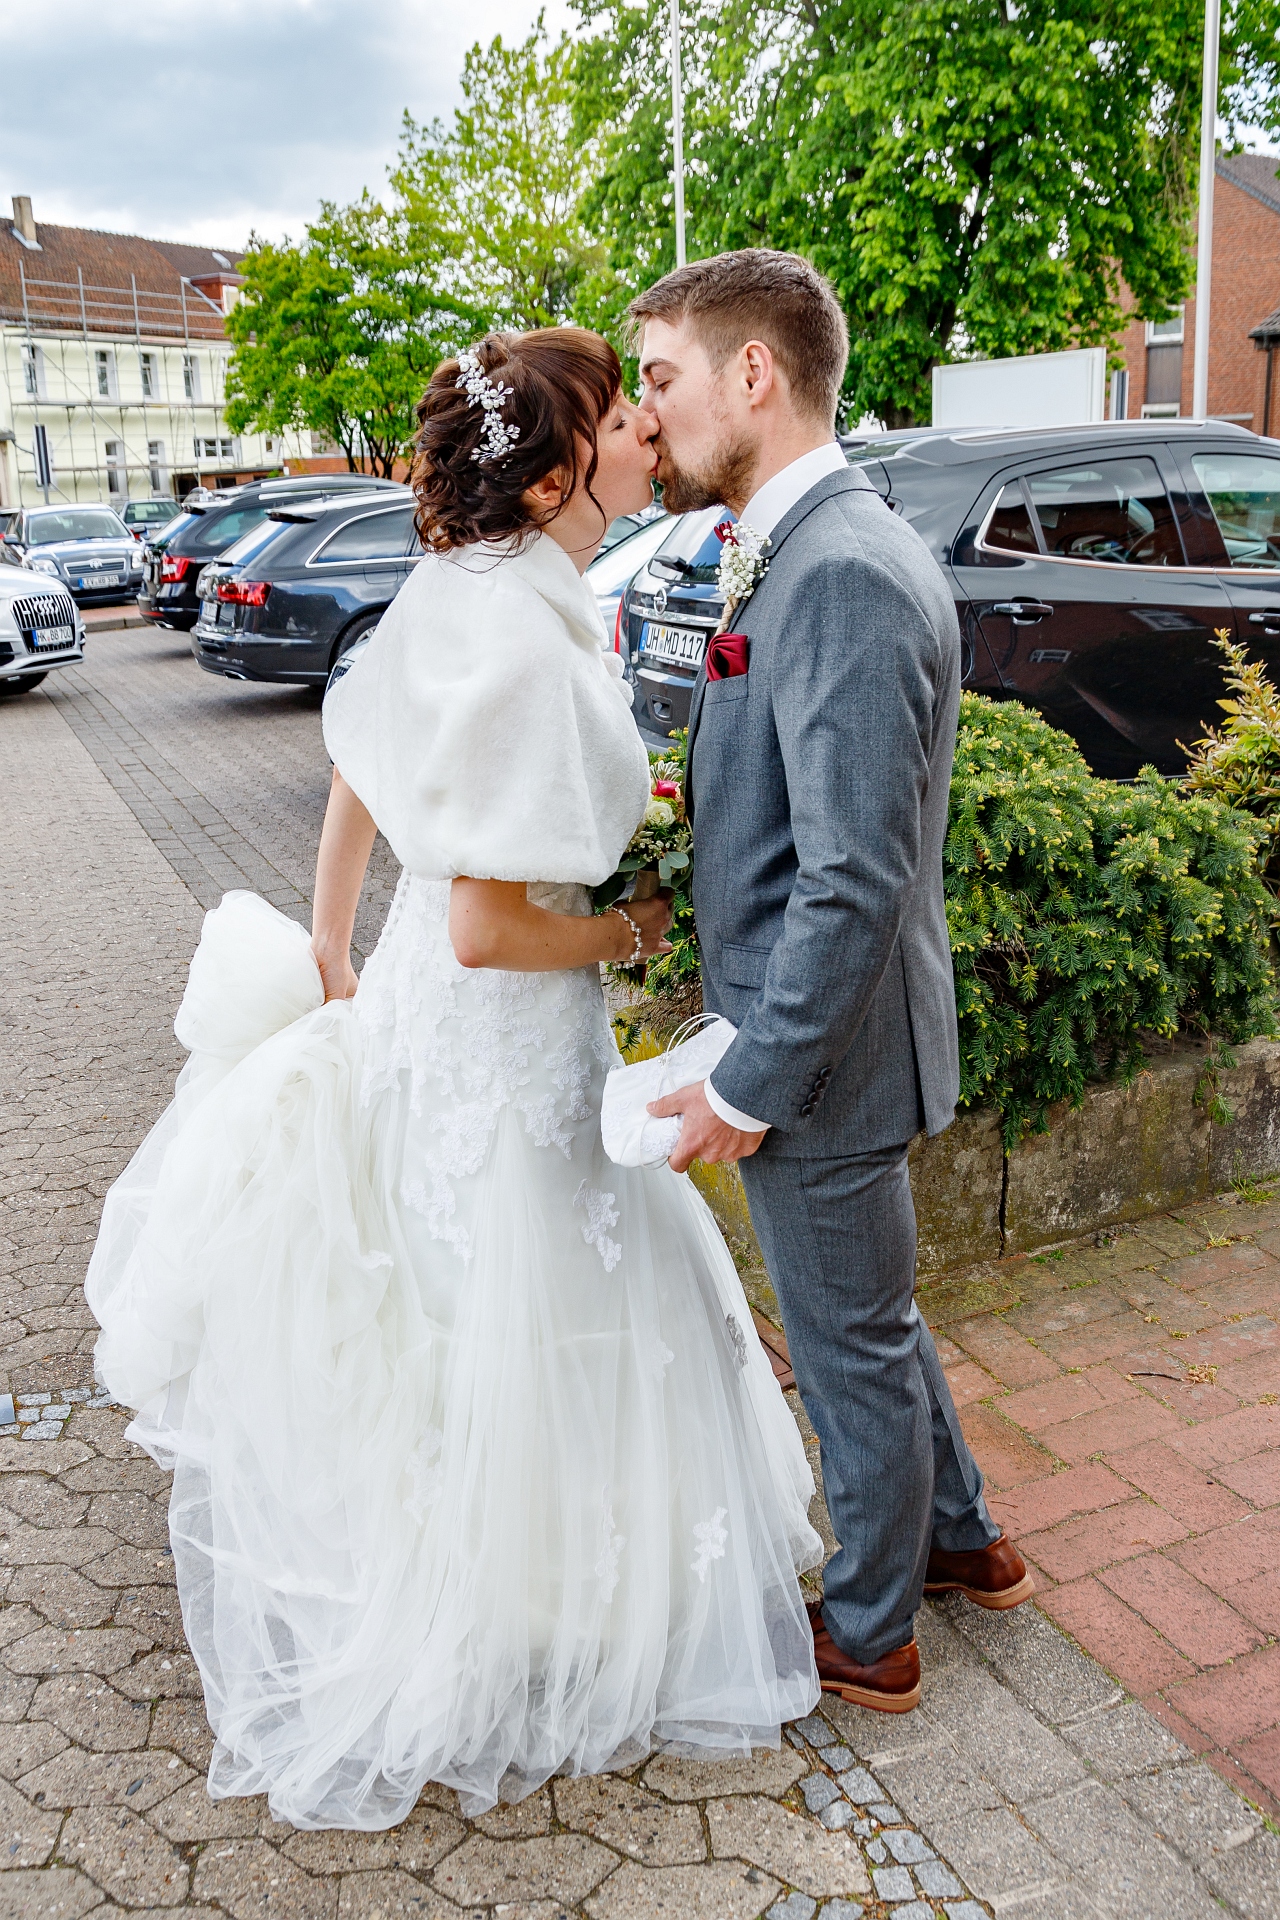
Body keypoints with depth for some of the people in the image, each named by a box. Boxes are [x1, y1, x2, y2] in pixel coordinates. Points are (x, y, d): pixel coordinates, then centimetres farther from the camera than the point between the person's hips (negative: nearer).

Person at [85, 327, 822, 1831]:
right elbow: (490, 929, -28)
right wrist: (632, 932, -10)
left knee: (430, 1331, 26)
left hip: (413, 1008, 9)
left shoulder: (458, 591, 0)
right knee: (526, 1345, 12)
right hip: (506, 1045, -9)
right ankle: (508, 1650, 36)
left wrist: (332, 955, 20)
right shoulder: (527, 649, -29)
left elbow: (354, 792, 9)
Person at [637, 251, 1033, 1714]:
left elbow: (854, 882, -28)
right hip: (820, 1037, 9)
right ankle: (960, 1536, 48)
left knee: (854, 1348, 11)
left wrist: (747, 1086, -21)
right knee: (870, 1321, 26)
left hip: (821, 1056, -9)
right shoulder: (807, 550, 7)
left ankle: (867, 1635, 35)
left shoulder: (844, 575, -25)